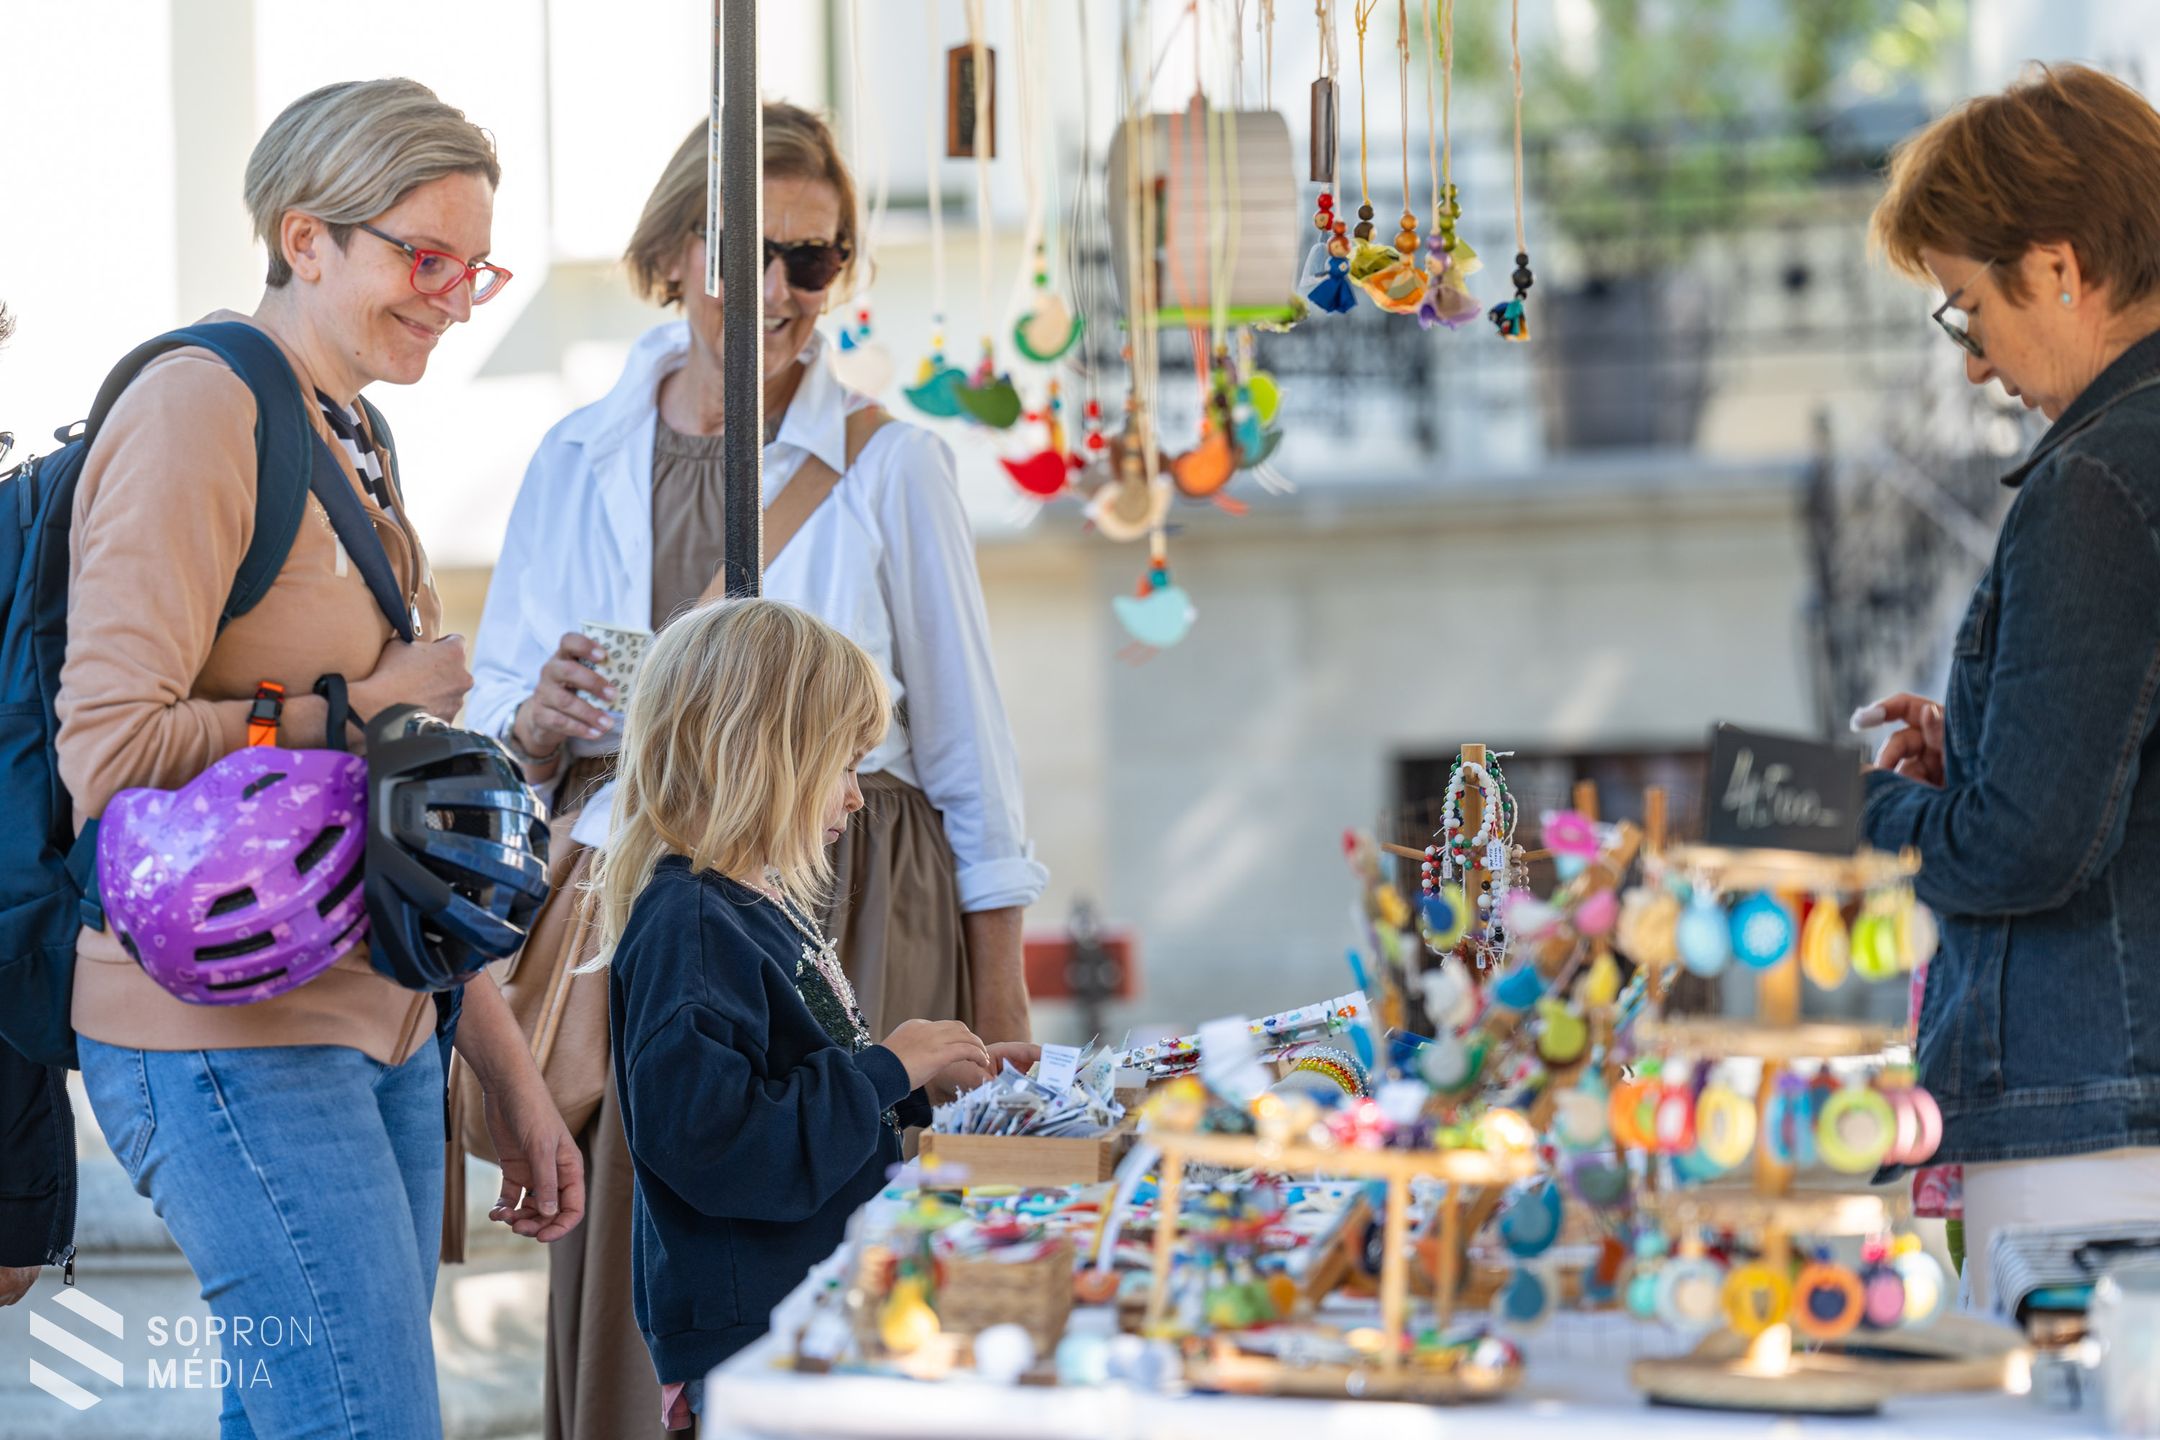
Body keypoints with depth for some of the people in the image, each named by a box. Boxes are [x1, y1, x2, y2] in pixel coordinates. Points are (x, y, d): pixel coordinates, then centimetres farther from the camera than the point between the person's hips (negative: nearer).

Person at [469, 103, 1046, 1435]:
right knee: (636, 1300, -1)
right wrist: (543, 721, -9)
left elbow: (966, 736, 4)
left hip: (844, 924, -2)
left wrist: (999, 981, 3)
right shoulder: (579, 462, 8)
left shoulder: (890, 466, 1)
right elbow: (498, 718, 14)